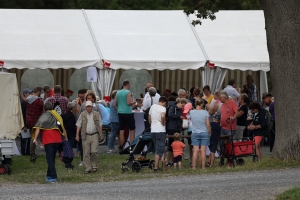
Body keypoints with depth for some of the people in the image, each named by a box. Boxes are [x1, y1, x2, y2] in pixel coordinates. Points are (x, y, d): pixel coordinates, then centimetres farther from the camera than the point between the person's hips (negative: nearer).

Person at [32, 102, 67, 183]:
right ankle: (49, 175, 25)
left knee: (50, 159, -4)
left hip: (48, 140, -5)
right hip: (58, 140, 5)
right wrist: (66, 139, 24)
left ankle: (53, 177, -13)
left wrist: (35, 139, -11)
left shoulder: (44, 116, 2)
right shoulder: (57, 116, 17)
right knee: (52, 158, 17)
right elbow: (63, 129, 18)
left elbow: (38, 128, -8)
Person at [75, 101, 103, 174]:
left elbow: (100, 125, 11)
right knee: (86, 153, -1)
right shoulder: (82, 115, 5)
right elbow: (78, 125, 6)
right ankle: (88, 168, 6)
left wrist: (100, 135, 8)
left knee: (94, 151, -11)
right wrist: (77, 135, 0)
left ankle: (94, 165, 9)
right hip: (86, 136, 1)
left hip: (94, 135, -1)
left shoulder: (96, 114, 6)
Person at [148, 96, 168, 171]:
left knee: (158, 149, 17)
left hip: (153, 131, 7)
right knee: (159, 150, -4)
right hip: (160, 131, -7)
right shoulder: (162, 108, -10)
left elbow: (149, 118, 19)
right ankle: (155, 167, -8)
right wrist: (163, 123, -14)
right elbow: (163, 116, -31)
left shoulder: (152, 107, 11)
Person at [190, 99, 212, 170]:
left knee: (195, 151, 0)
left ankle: (194, 166, -3)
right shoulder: (205, 112, -8)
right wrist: (210, 133, 7)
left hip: (195, 133, 1)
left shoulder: (191, 112, -3)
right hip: (204, 133, -1)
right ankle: (203, 166, 0)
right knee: (203, 150, 0)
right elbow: (208, 125, -6)